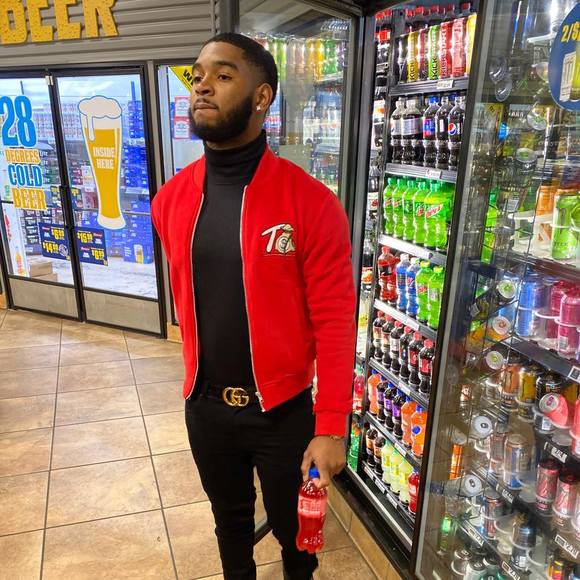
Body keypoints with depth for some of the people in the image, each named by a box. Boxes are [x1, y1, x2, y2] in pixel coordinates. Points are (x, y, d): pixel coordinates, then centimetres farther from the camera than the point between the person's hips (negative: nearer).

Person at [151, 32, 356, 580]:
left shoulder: (310, 202, -18)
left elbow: (334, 322, -16)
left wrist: (331, 428, -14)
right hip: (204, 406, 4)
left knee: (294, 527, 23)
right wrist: (199, 375, 14)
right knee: (230, 519, 28)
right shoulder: (170, 200, -3)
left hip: (284, 409, -3)